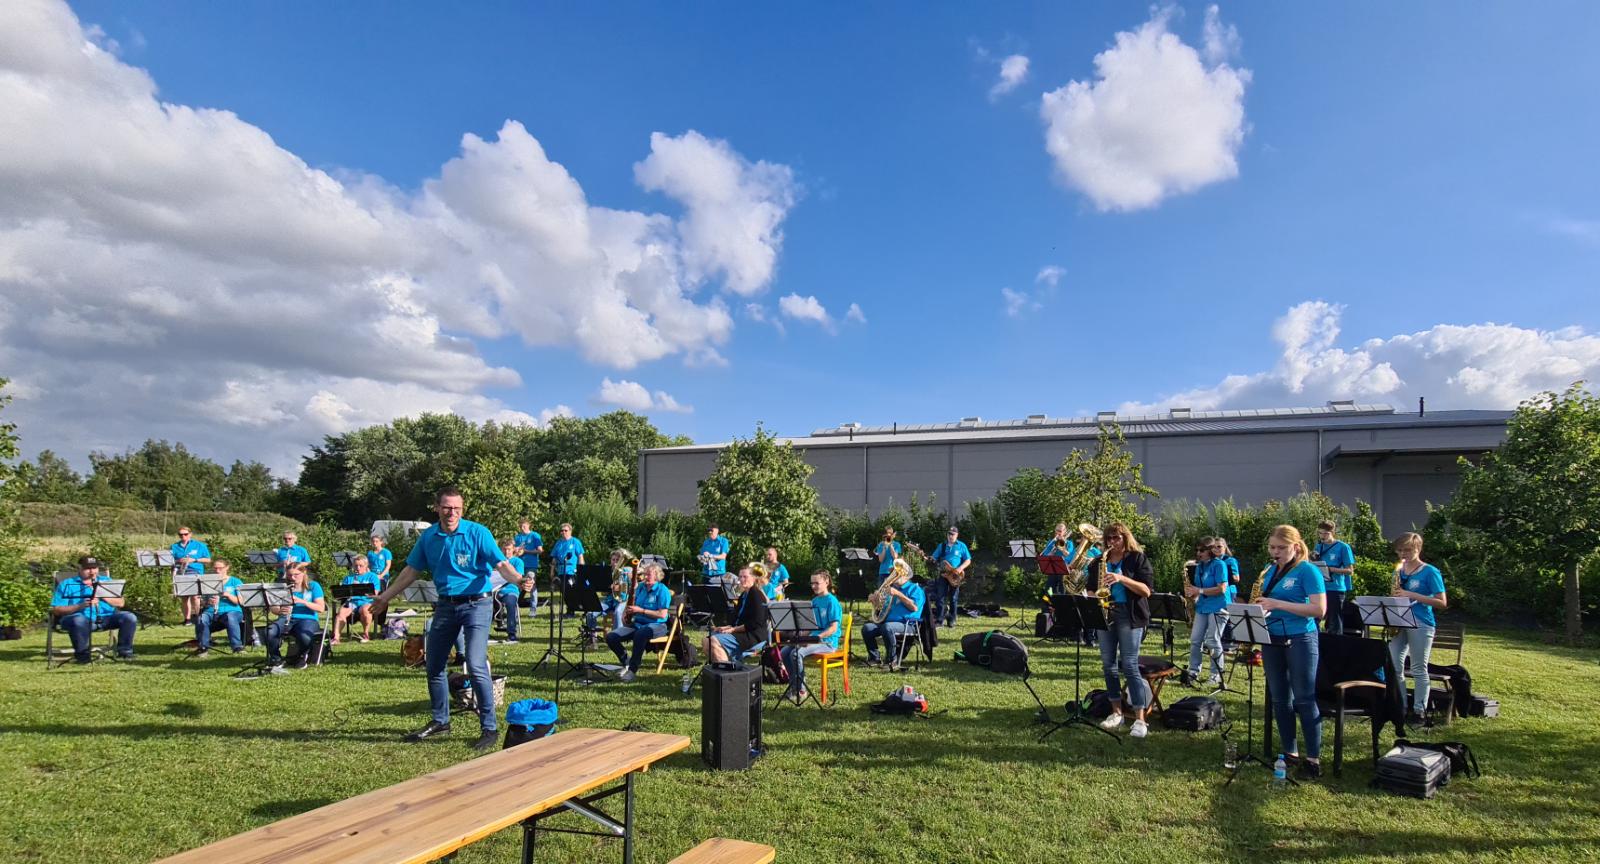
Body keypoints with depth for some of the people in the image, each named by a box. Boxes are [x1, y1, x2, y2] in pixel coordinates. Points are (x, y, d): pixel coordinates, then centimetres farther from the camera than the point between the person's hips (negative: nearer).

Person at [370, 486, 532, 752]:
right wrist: (384, 597, 17)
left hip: (476, 604, -6)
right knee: (434, 666, 13)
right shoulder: (428, 537, 3)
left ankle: (488, 729, -4)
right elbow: (411, 571, 14)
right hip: (445, 605, 6)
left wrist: (519, 579, -37)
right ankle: (440, 722, 32)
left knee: (476, 666, -15)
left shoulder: (477, 533, -12)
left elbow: (501, 564, -18)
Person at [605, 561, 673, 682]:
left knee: (640, 635, -41)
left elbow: (662, 614, -16)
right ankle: (627, 662, 6)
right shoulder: (640, 587, 11)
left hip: (656, 625, -6)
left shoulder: (662, 590, -8)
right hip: (637, 623, 7)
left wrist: (641, 610, -17)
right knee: (610, 637, -14)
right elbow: (631, 606, 22)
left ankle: (633, 670, -25)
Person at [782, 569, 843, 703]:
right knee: (785, 651, -9)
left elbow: (833, 628, -15)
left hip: (828, 642, -8)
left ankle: (801, 691, -16)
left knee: (797, 653, -28)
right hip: (813, 639, 8)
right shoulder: (814, 600, 14)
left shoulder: (832, 601, -9)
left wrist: (816, 637, -24)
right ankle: (794, 685, 1)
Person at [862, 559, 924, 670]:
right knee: (867, 628, -13)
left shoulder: (914, 588, 2)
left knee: (887, 627, -37)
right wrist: (876, 598, 5)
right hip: (888, 621, 7)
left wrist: (898, 594, -16)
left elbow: (915, 607, -16)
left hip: (908, 624, -7)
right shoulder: (892, 588, 24)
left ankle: (894, 660, -24)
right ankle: (875, 658, -2)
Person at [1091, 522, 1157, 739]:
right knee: (1108, 665, 7)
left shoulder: (1138, 558, -1)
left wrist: (1121, 578, -21)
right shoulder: (1099, 561, 12)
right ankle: (1116, 712, 18)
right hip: (1105, 614, 5)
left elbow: (1147, 590, -9)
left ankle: (1140, 719, -6)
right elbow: (1091, 588, 18)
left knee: (1129, 666, -9)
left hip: (1130, 616, -5)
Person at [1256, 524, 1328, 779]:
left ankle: (1313, 758, 5)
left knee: (1305, 700, -2)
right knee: (1279, 699, 11)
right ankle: (1289, 752, 21)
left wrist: (1277, 604, -22)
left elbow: (1319, 609, -17)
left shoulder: (1307, 570, -9)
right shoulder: (1270, 571, 11)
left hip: (1300, 640, -7)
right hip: (1272, 640, 7)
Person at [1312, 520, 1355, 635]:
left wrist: (1330, 569, -19)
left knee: (1334, 625, 0)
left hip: (1335, 589, -5)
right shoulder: (1319, 546, 11)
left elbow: (1350, 570, -7)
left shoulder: (1343, 547, -5)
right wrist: (1314, 560, -6)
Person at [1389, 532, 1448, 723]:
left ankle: (1418, 712, 9)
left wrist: (1412, 595, -17)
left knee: (1419, 670, 1)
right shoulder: (1399, 571, 11)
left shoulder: (1430, 572, -5)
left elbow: (1442, 603, -10)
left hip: (1421, 625, -6)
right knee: (1394, 667, 4)